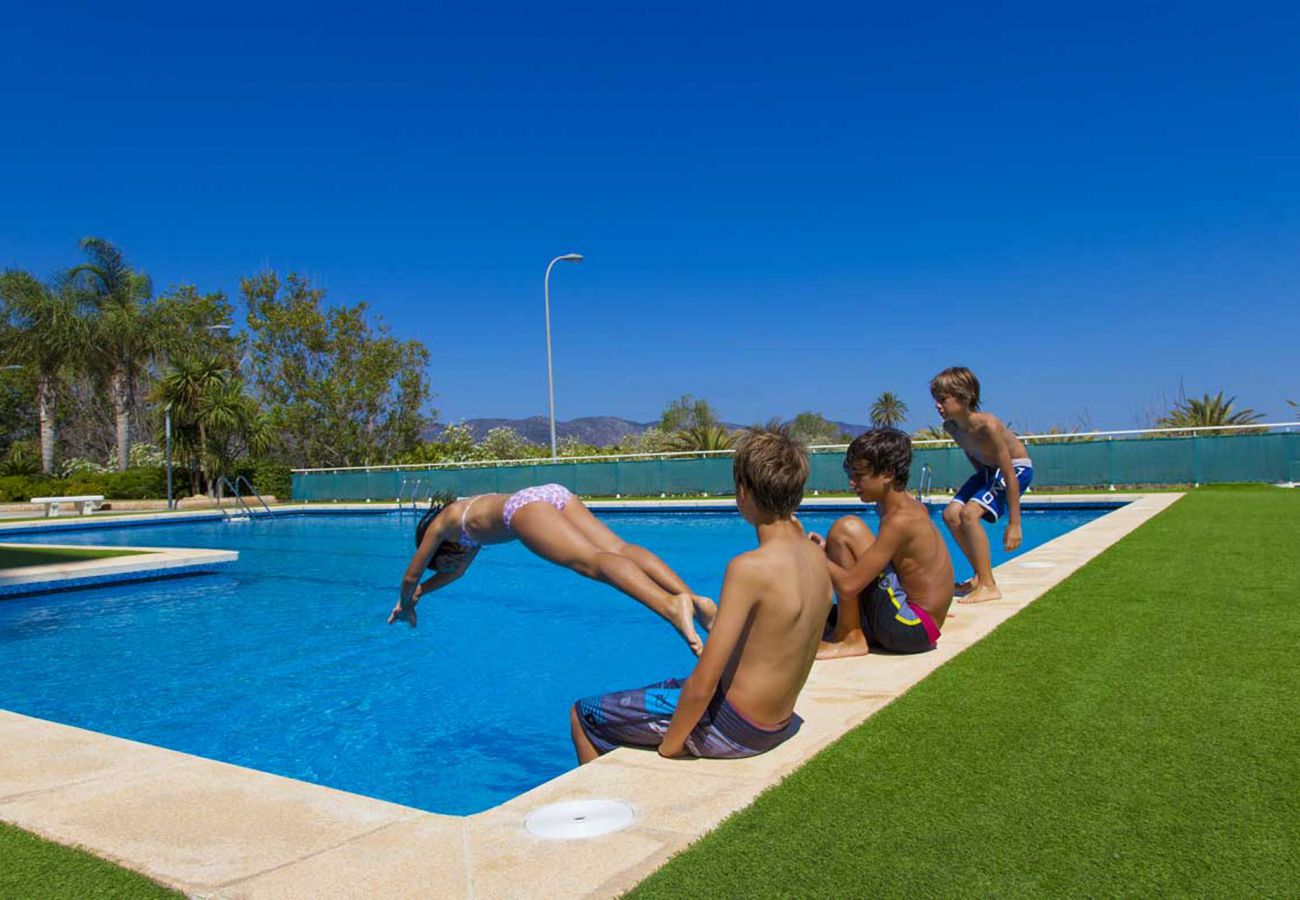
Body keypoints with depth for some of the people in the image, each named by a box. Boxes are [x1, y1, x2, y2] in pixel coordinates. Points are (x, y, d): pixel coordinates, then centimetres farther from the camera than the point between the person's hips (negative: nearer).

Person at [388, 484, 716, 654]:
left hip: (523, 505, -7)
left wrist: (406, 605, 57)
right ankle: (693, 598, -37)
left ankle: (670, 605, -52)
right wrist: (419, 594, 70)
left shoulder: (441, 523, 29)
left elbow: (412, 575, 38)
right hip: (556, 493, 7)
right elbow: (458, 571, 61)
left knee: (591, 560, -28)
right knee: (620, 549, -15)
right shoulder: (474, 512, 47)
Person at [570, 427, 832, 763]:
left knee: (581, 715, 7)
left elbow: (703, 684, -25)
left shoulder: (750, 568, -29)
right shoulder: (817, 558, -5)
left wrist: (668, 747, -15)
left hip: (730, 726, -8)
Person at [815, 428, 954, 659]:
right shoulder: (910, 505, 7)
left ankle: (849, 638, -12)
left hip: (910, 628, -10)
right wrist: (829, 549, 4)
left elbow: (849, 585, -25)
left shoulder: (901, 520, -21)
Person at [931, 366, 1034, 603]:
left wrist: (1014, 524, -31)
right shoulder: (950, 427, -12)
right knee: (951, 514, -3)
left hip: (1017, 468, -8)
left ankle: (988, 586, -18)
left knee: (970, 513, -25)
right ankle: (981, 576, 10)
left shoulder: (988, 426, -34)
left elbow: (1010, 477, -32)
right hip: (989, 469, 8)